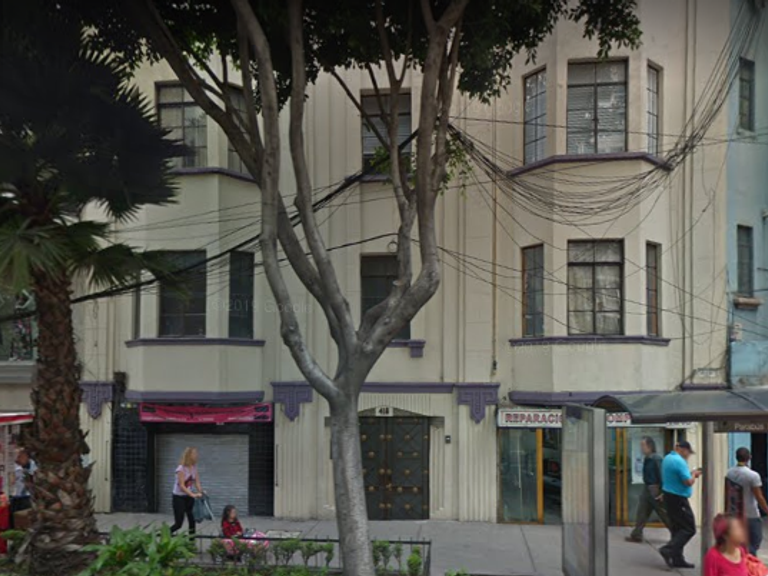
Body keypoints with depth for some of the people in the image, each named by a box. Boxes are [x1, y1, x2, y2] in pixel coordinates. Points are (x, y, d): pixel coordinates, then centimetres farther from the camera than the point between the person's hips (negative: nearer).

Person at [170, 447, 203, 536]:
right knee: (179, 523, -5)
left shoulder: (194, 468, -1)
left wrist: (201, 493, -18)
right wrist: (193, 494, -33)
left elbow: (197, 482, -1)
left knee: (192, 520, 1)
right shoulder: (181, 468, -20)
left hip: (189, 496, 6)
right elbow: (181, 486, -24)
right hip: (179, 497, -6)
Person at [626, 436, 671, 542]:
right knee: (641, 511, 7)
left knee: (664, 513, 1)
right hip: (647, 488, 9)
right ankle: (636, 535, 11)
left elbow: (661, 475, -21)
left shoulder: (656, 459, -19)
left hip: (655, 490, -9)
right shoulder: (647, 459, 9)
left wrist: (662, 492, -22)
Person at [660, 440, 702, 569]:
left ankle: (677, 559, 15)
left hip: (669, 496, 10)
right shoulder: (679, 461, -19)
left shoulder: (667, 458, 12)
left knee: (677, 528, 14)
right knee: (689, 529, -5)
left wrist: (690, 474, 11)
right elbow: (688, 482, -21)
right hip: (678, 499, -10)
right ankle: (669, 550, -13)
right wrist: (694, 475, -2)